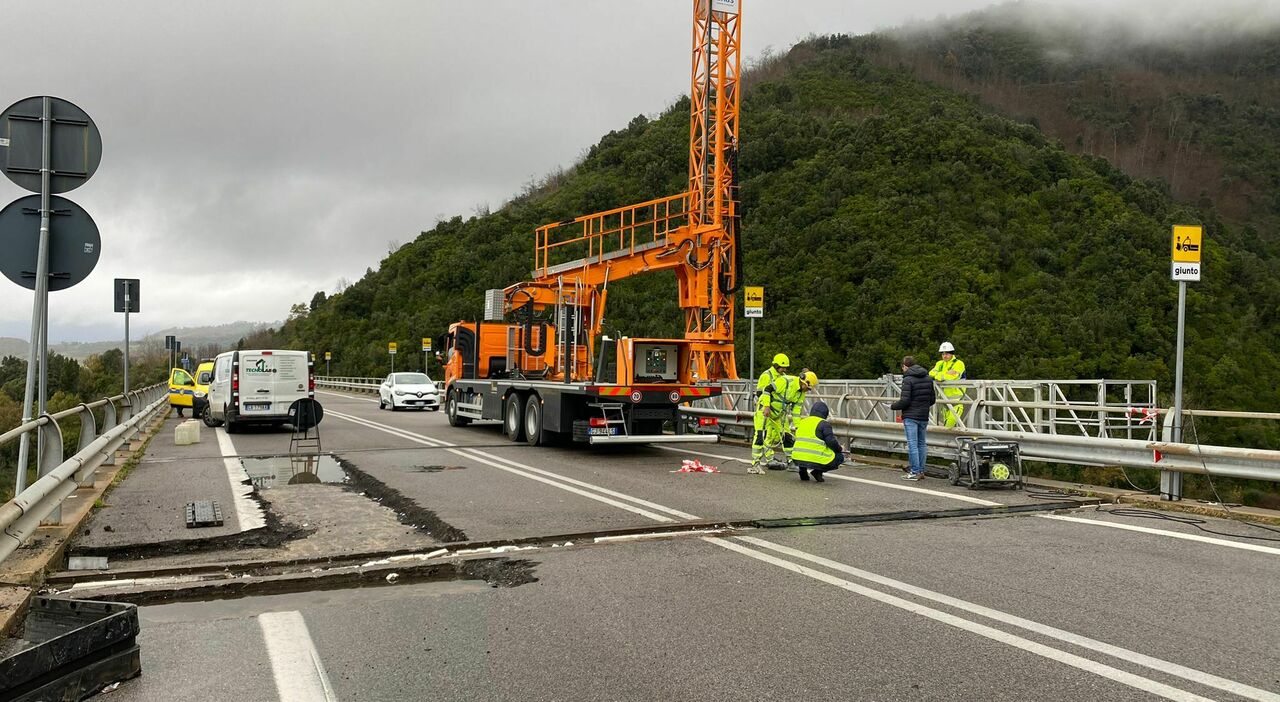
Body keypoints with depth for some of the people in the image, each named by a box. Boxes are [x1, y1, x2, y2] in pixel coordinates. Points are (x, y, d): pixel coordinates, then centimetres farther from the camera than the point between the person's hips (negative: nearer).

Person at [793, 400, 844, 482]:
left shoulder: (801, 422, 17)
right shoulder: (824, 424, -3)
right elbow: (831, 442, -9)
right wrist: (840, 449, 11)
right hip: (816, 460, -7)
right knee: (840, 457, 14)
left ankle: (802, 469, 11)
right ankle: (817, 470, -4)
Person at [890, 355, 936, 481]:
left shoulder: (908, 379, -13)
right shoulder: (928, 378, 9)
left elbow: (905, 401, -18)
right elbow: (933, 399, 13)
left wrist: (893, 406, -2)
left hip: (911, 417, -7)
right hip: (924, 417, 7)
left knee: (912, 444, -4)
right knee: (921, 443, 14)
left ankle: (915, 472, -4)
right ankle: (921, 471, 17)